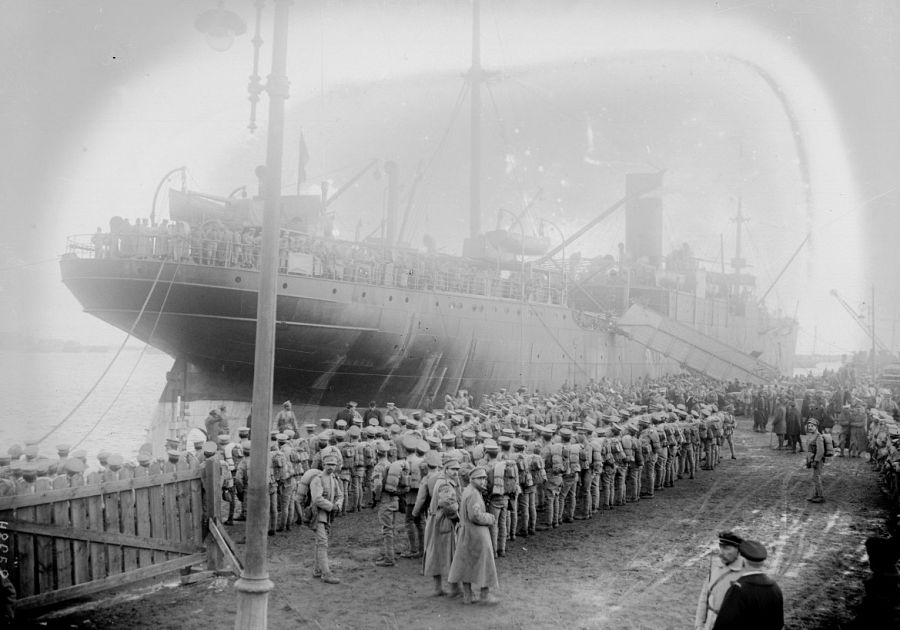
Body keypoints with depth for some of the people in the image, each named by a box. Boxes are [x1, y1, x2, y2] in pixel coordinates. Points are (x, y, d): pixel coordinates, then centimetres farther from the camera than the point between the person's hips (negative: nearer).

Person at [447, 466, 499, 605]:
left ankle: (467, 595, 16)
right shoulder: (473, 494, -21)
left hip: (466, 534, 9)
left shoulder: (467, 491, 10)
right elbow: (475, 516, -30)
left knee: (466, 565, 12)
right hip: (477, 534, -9)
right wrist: (489, 519, -12)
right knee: (484, 564, 4)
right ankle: (485, 595, 12)